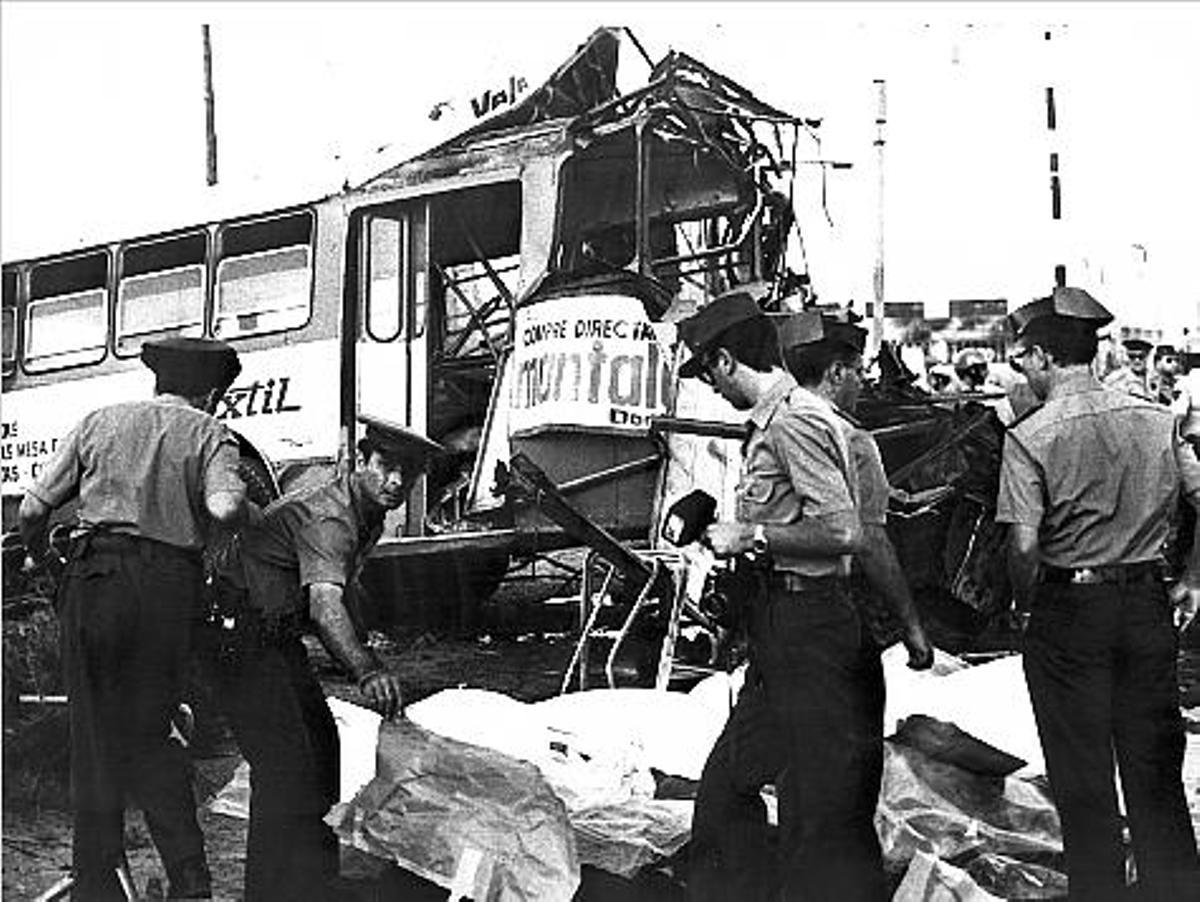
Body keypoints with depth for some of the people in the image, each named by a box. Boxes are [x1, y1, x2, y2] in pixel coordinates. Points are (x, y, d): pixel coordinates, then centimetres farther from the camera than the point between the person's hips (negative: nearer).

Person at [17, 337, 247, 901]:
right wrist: (238, 502, 9)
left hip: (97, 575, 0)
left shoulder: (100, 422, 15)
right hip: (169, 585, 0)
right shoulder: (208, 434, 9)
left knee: (94, 733, 8)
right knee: (150, 736, 12)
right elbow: (225, 509, -13)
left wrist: (35, 556, 32)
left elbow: (33, 510, 13)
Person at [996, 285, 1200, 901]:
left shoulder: (1030, 437, -12)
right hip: (1147, 605, 4)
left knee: (1084, 782, 8)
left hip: (1069, 611, -4)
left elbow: (1024, 546, -17)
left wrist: (1026, 603, 0)